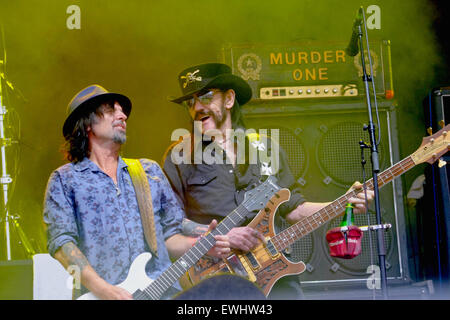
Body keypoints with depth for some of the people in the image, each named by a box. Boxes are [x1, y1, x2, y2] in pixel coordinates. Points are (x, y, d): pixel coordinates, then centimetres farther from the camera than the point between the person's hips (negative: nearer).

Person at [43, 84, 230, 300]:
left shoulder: (150, 171, 21)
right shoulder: (64, 180, 8)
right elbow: (61, 242, -3)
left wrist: (199, 245, 2)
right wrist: (103, 290, -15)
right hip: (102, 296, -3)